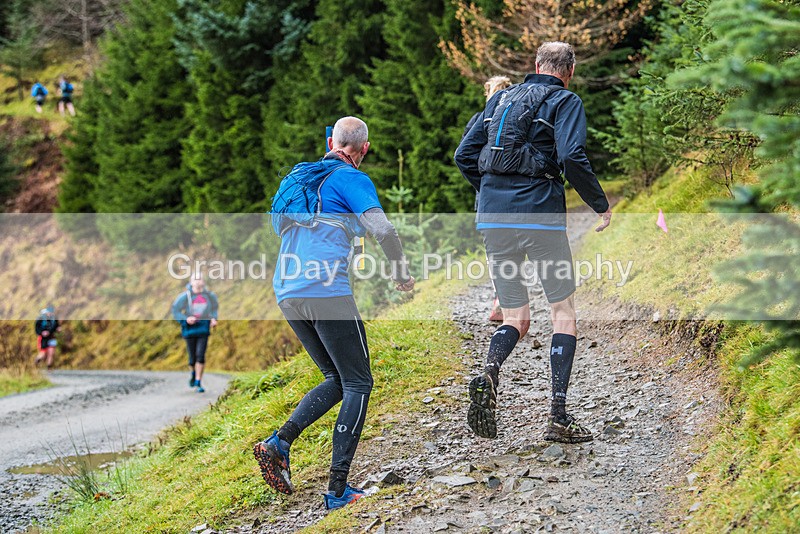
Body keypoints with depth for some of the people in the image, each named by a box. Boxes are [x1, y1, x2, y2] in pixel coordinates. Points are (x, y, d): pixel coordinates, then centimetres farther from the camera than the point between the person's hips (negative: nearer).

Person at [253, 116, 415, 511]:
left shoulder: (300, 176, 21)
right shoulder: (351, 179, -2)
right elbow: (382, 230, -15)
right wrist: (401, 273, 1)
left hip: (287, 292, 8)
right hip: (327, 291, -7)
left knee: (337, 380, 18)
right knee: (357, 385, 2)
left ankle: (278, 443, -1)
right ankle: (337, 490, -6)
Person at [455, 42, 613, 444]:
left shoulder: (500, 99, 19)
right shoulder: (565, 101, 2)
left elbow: (464, 156, 16)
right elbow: (572, 157, -14)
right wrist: (600, 205, -2)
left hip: (493, 218, 5)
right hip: (540, 215, -5)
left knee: (515, 319, 11)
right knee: (563, 311, 8)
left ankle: (488, 376, -22)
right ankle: (558, 417, -1)